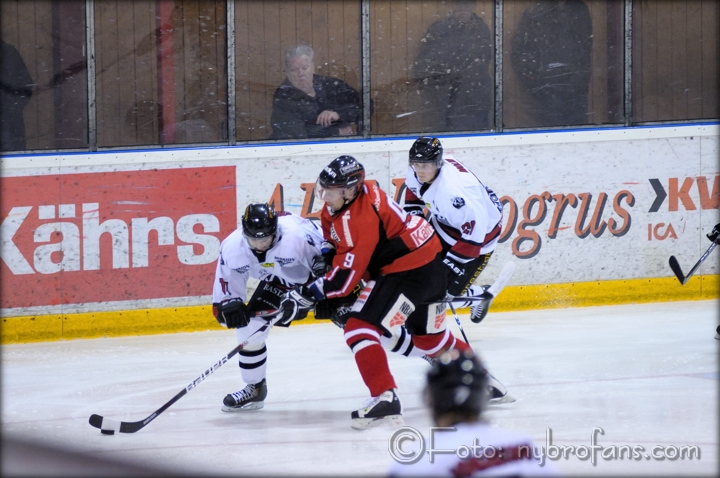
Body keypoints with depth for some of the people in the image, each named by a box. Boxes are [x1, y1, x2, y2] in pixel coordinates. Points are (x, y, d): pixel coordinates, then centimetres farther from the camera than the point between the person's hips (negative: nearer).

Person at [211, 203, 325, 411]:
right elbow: (226, 280, -11)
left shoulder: (298, 235, -41)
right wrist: (229, 304, -28)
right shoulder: (232, 246, -25)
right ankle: (254, 388, 18)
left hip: (319, 271, -4)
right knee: (248, 326, -4)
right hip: (280, 280, 5)